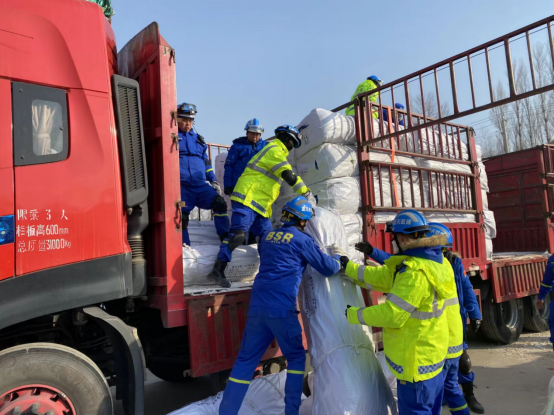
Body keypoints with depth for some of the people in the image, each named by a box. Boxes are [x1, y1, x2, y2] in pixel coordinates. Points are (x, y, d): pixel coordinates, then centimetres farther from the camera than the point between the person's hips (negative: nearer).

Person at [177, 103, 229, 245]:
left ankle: (225, 237, -4)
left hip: (200, 184, 4)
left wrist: (213, 181, 17)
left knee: (219, 203, -12)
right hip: (181, 186, -4)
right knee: (181, 216, -6)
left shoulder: (198, 139, 20)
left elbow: (206, 162, 23)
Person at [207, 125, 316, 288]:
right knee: (238, 234, -19)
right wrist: (307, 194, -8)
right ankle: (217, 271, -20)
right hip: (247, 199, -10)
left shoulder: (275, 151, 27)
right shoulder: (274, 150, -6)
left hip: (259, 204, 10)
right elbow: (289, 176, -14)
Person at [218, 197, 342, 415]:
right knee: (296, 357, 15)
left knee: (246, 359, 11)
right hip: (281, 309, -5)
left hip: (257, 305, 5)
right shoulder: (302, 240, -1)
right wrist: (336, 256, 25)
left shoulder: (267, 236, 15)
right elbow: (328, 268, 4)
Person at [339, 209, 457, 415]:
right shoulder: (430, 261, 4)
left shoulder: (416, 273, -29)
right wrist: (350, 268, 13)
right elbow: (385, 276, 8)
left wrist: (355, 315, -13)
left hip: (416, 358, -10)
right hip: (431, 352, 10)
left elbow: (392, 314, -27)